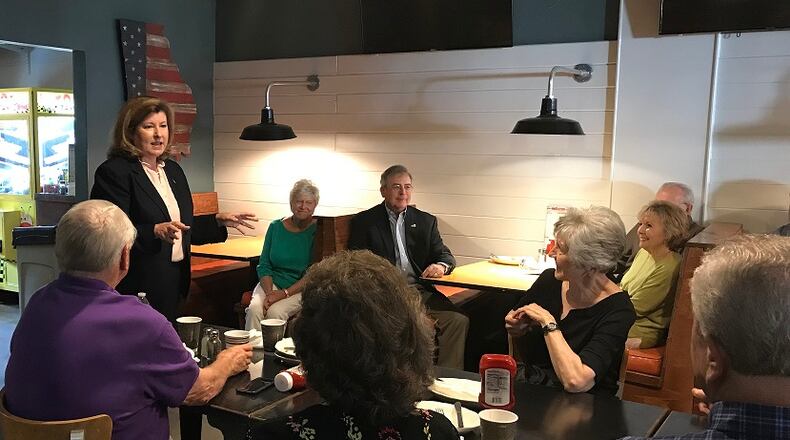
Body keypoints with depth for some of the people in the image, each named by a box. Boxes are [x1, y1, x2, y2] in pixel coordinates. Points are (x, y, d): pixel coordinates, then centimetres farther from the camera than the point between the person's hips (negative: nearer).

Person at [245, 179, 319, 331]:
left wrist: (285, 293, -18)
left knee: (275, 312, -30)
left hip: (301, 289, -3)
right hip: (272, 283, 3)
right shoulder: (276, 227, 6)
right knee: (254, 308, -26)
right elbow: (264, 266, 7)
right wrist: (269, 293, -11)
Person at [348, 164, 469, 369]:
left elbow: (445, 255, 16)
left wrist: (441, 266, -10)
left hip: (421, 291, 3)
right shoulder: (364, 222, 9)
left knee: (458, 320, -23)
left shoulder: (426, 221, 19)